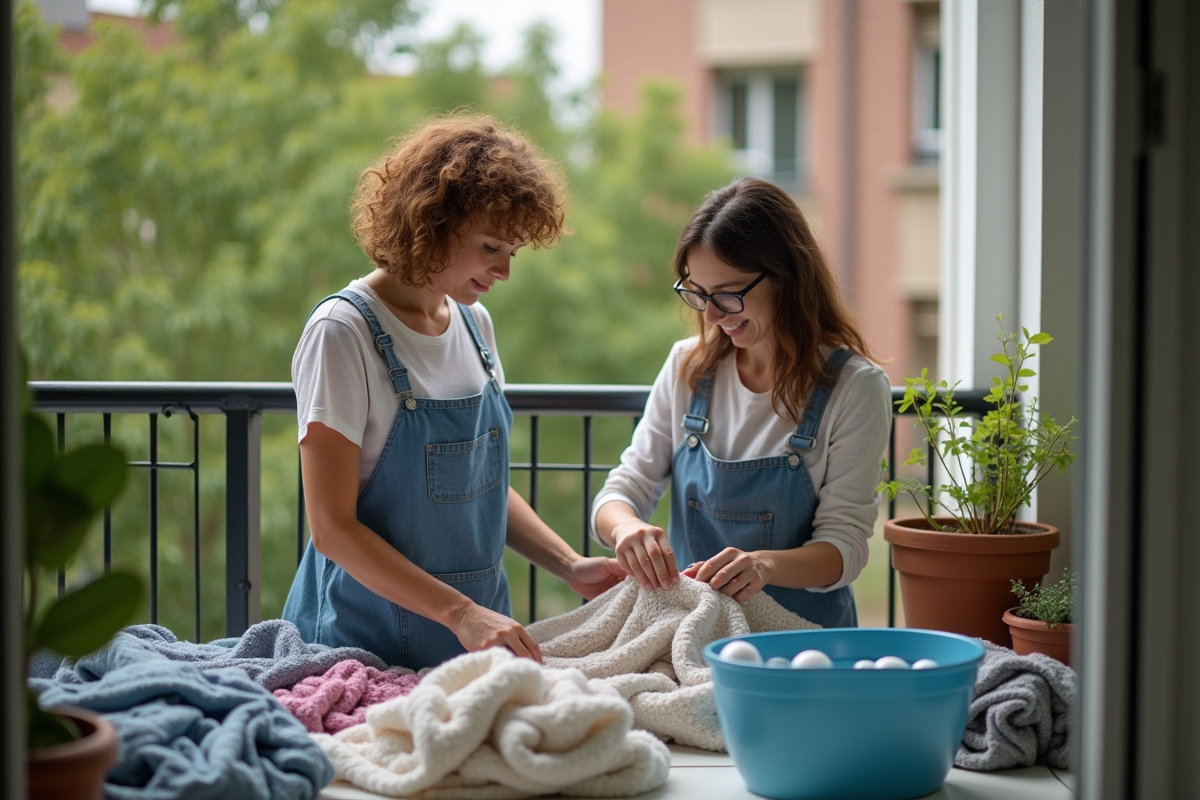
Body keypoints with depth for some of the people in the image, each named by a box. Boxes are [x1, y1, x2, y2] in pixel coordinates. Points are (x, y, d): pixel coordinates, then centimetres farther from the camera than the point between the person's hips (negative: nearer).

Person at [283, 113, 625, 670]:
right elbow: (332, 527, -17)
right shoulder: (343, 332, -14)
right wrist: (458, 612, -25)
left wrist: (569, 566, 2)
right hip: (368, 642, -6)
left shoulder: (474, 322, 8)